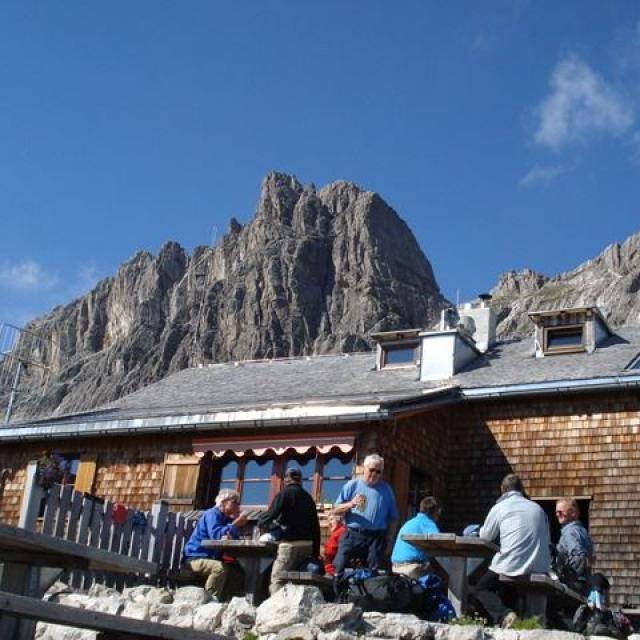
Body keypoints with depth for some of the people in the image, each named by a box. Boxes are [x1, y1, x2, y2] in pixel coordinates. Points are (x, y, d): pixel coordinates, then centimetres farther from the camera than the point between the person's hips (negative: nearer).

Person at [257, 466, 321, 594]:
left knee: (277, 580, -6)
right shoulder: (308, 497, 15)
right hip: (307, 544, 7)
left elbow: (271, 514, -11)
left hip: (290, 544, -7)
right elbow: (316, 526, 15)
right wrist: (315, 552, 19)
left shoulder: (285, 493, -4)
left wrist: (260, 522, 11)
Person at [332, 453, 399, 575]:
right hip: (352, 536, -1)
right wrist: (351, 504, -15)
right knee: (339, 571, -4)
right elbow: (337, 509, 4)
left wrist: (389, 542, 6)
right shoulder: (352, 485, 5)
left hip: (376, 538, 1)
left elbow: (393, 519, 11)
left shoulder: (386, 490, 8)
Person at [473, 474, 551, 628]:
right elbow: (546, 539, 22)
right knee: (504, 591, 29)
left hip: (512, 566, -5)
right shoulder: (538, 508, 12)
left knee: (480, 590, 15)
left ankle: (504, 614, -12)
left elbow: (485, 536, 12)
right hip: (540, 568, 5)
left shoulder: (499, 507, 2)